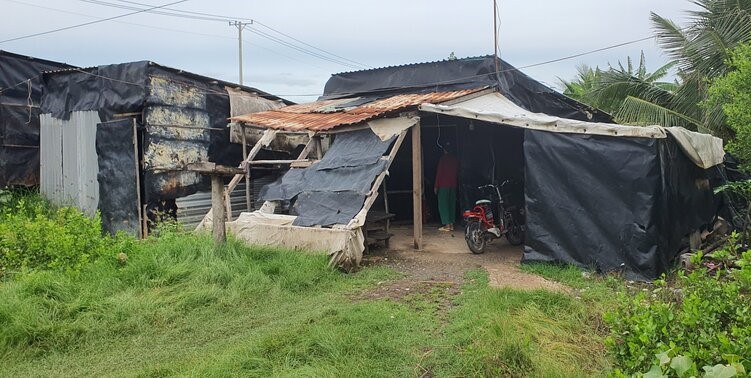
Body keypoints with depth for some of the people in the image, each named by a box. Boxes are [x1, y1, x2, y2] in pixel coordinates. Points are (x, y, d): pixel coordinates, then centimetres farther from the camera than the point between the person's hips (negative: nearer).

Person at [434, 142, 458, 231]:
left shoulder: (443, 158, -9)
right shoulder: (455, 159, 8)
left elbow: (439, 172, -11)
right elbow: (457, 172, 12)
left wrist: (436, 186, -7)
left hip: (443, 185, -6)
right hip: (453, 185, 6)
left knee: (443, 205, -3)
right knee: (452, 204, 11)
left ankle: (447, 225, -8)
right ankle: (451, 224, 11)